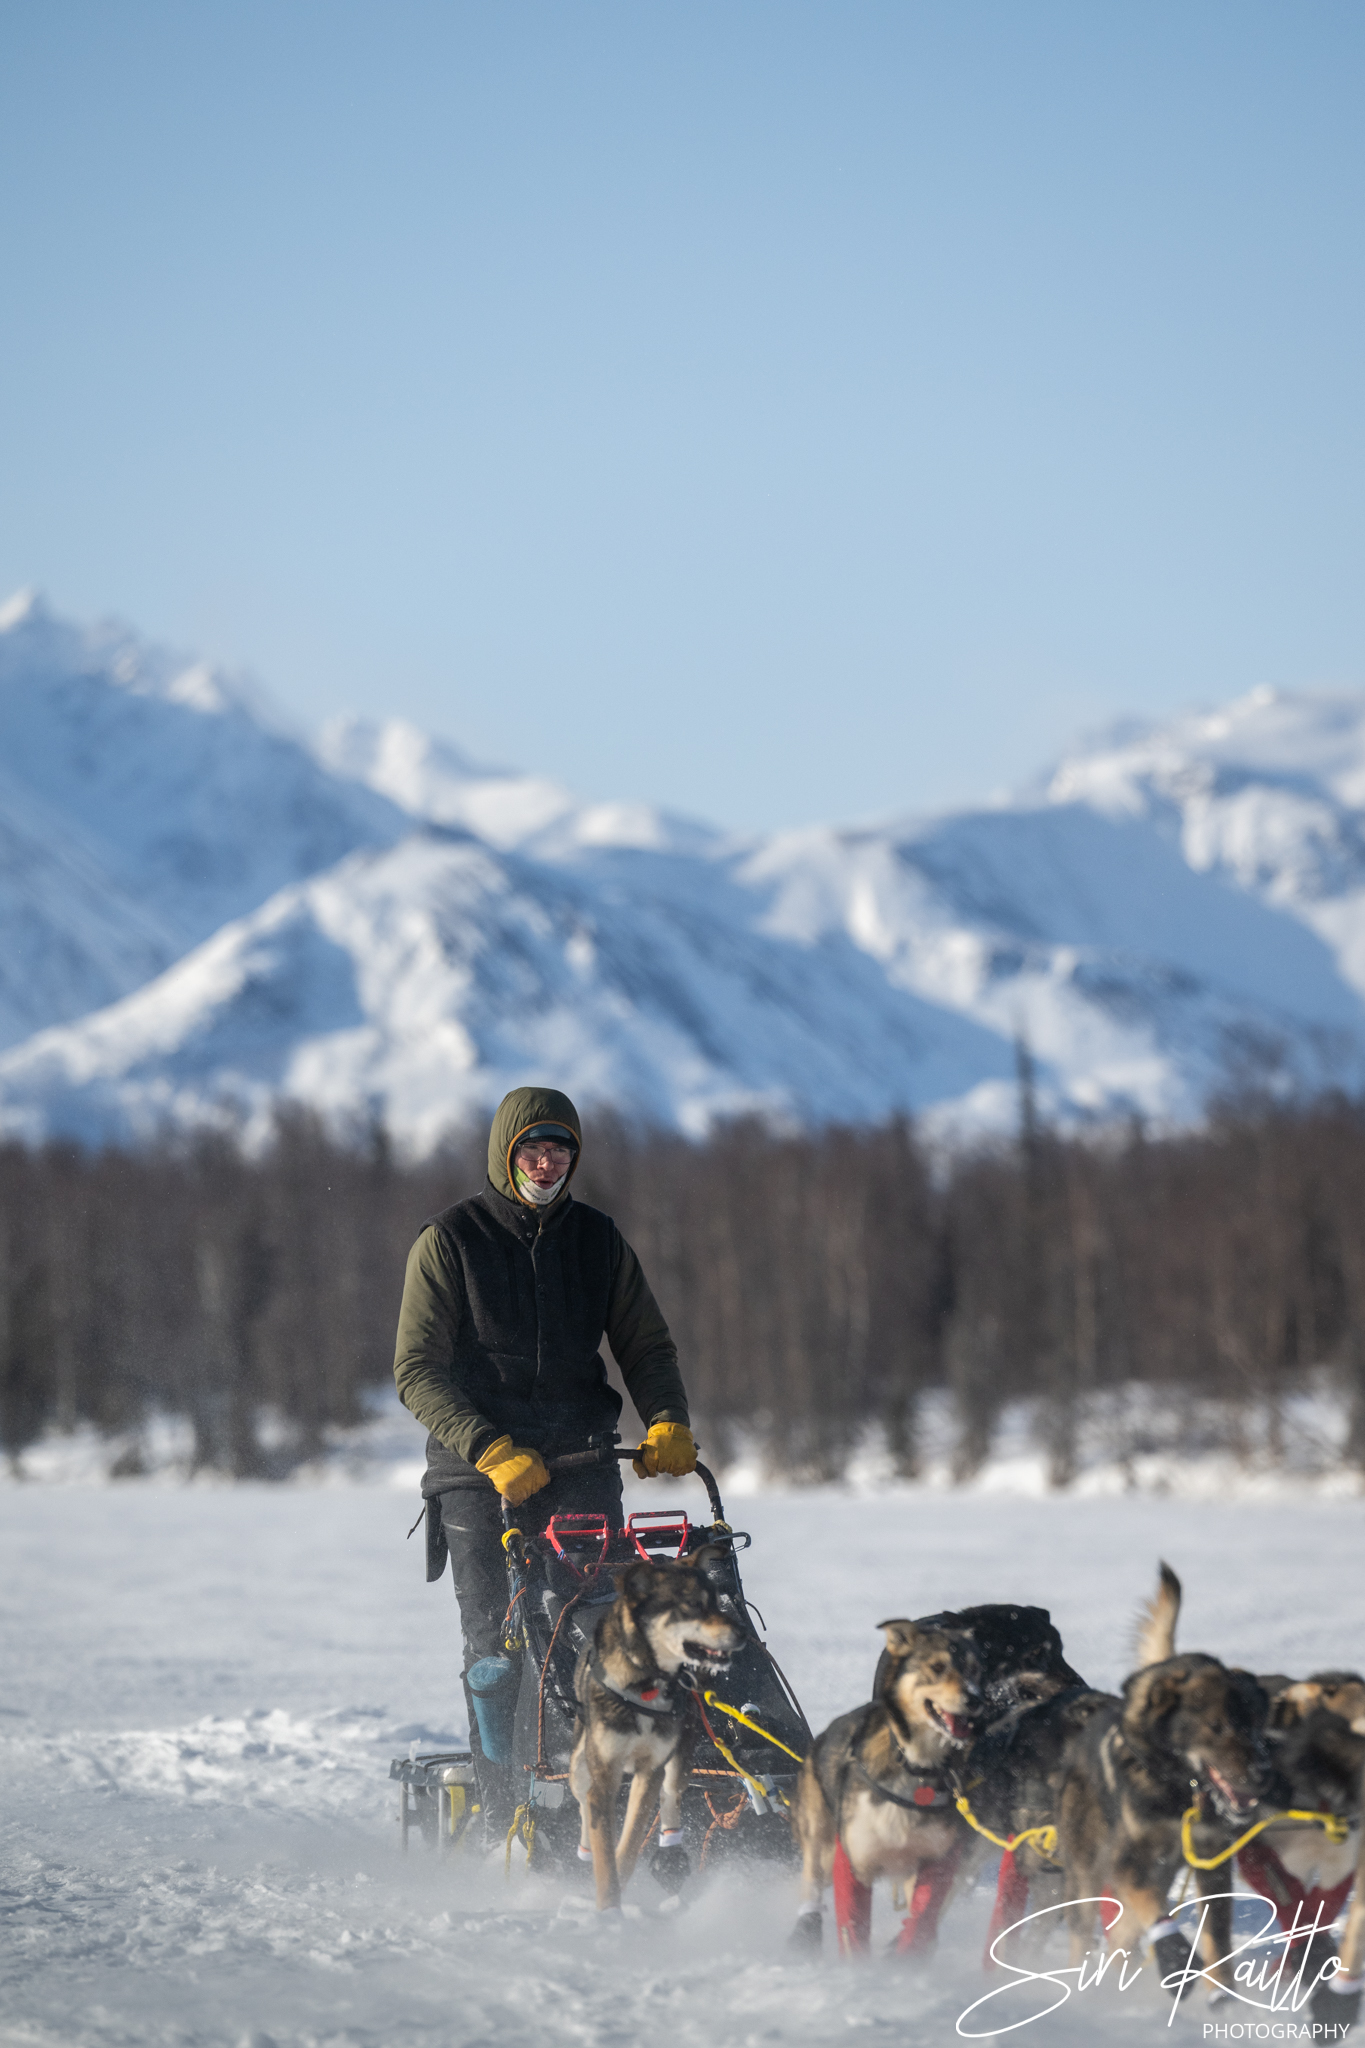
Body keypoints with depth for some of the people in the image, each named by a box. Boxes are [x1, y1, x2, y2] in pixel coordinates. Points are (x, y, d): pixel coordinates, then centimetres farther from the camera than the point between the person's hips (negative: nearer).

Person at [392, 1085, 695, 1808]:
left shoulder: (597, 1239, 12)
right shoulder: (449, 1241, 2)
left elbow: (645, 1345, 15)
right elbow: (417, 1370, -3)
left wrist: (668, 1421, -6)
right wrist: (490, 1449, -16)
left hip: (581, 1463, 3)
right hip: (481, 1473, -3)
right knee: (497, 1649, -10)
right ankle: (500, 1802, -5)